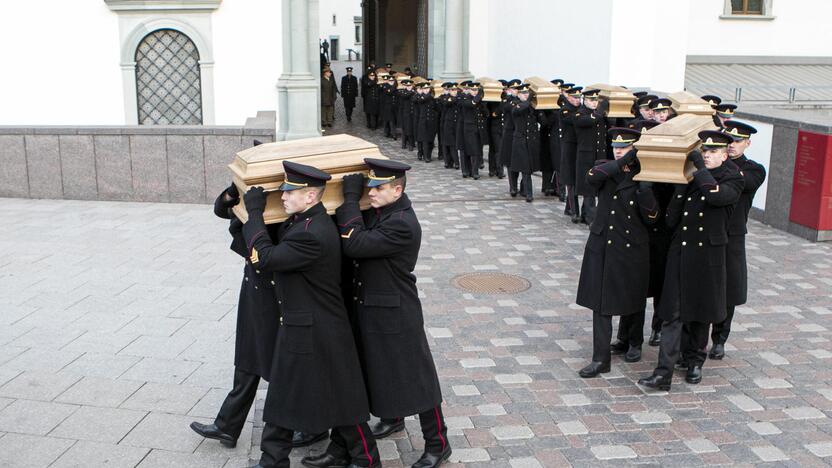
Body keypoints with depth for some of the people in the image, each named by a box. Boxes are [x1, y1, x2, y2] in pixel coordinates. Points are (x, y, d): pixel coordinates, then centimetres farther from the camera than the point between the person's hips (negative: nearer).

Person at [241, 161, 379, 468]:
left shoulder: (313, 235, -28)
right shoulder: (300, 221, 4)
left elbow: (264, 258, -25)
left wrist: (255, 212, -17)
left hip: (318, 334, -10)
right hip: (295, 328, 10)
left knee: (340, 396, 7)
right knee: (282, 396, 18)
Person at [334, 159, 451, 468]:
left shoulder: (403, 225, -25)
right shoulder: (376, 211, 2)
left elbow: (354, 245, -30)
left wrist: (351, 198, -24)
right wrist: (352, 198, -4)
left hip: (396, 315, -9)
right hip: (370, 309, 9)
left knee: (414, 376, 2)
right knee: (381, 368, 25)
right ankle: (393, 417, 48)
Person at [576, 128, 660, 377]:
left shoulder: (643, 176, -3)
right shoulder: (605, 168, 4)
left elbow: (651, 219, -7)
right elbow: (592, 177, -22)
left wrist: (645, 192, -21)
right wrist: (623, 162, -25)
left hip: (631, 249, -2)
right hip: (601, 245, 2)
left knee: (630, 299, 12)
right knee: (600, 302, 0)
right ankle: (601, 359, 6)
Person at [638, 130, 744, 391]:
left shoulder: (733, 178, -2)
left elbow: (716, 195, -27)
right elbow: (671, 220, 2)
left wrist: (699, 165, -18)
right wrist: (682, 186, -7)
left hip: (707, 255, -2)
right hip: (680, 251, 2)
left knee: (700, 311, 12)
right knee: (672, 314, -2)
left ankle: (694, 362, 32)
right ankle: (664, 373, -3)